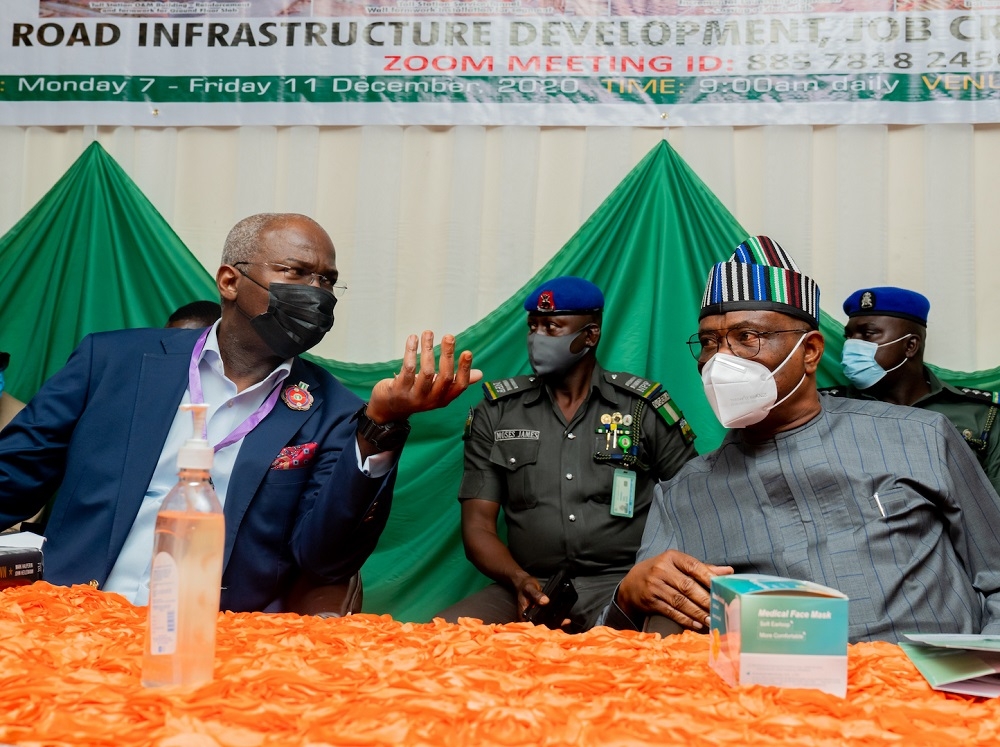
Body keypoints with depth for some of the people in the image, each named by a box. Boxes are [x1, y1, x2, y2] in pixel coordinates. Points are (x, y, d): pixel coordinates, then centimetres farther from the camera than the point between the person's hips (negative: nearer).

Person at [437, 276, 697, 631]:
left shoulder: (645, 407, 6)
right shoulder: (496, 413, 9)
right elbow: (478, 525, 5)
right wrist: (519, 579, -15)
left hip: (621, 585, -2)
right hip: (532, 586, 2)